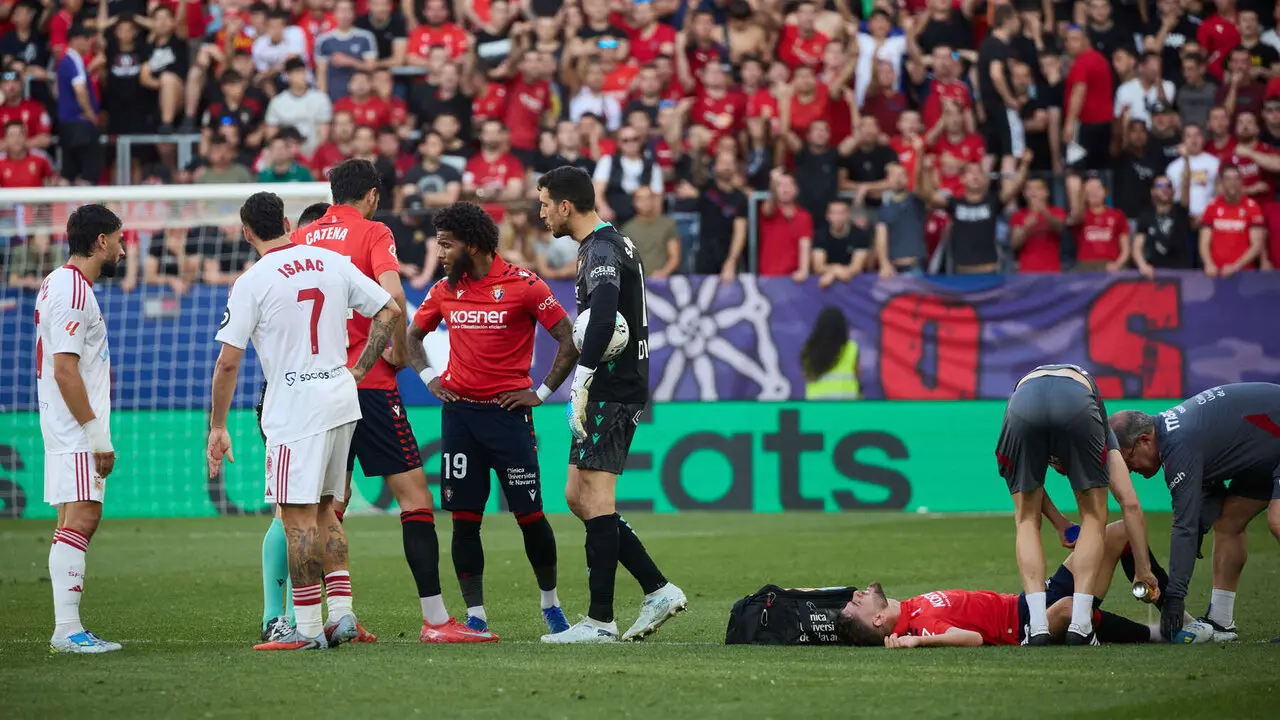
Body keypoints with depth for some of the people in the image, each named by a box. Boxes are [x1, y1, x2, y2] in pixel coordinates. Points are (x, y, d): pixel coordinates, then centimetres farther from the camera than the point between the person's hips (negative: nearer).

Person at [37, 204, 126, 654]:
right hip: (76, 431, -11)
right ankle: (66, 630, -19)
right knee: (80, 518, -14)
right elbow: (64, 368, -20)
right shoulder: (73, 291, -15)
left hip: (77, 432, 11)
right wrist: (97, 434, -19)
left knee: (77, 521, 10)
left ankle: (68, 629, 10)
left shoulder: (60, 284, 18)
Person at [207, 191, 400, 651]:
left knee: (298, 517, -4)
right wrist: (359, 370, 15)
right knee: (324, 510, 17)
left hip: (296, 409, -6)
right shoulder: (332, 263, 7)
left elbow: (228, 362, -9)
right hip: (342, 398, 6)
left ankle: (307, 628, -4)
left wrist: (217, 428, -1)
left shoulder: (252, 282, -9)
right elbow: (389, 311, 10)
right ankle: (341, 614, 13)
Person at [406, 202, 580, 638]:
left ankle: (550, 602, 18)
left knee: (529, 514, -1)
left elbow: (570, 340, -5)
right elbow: (413, 335, 24)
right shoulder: (444, 291, 8)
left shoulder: (523, 286, -7)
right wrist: (428, 376, 9)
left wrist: (541, 393, -6)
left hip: (507, 411, -4)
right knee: (464, 517, 0)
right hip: (459, 413, 4)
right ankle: (475, 615, 6)